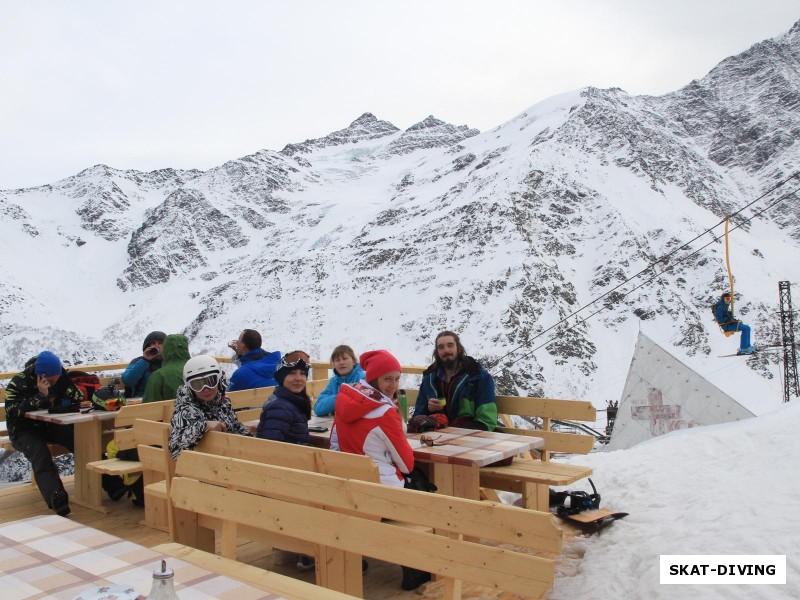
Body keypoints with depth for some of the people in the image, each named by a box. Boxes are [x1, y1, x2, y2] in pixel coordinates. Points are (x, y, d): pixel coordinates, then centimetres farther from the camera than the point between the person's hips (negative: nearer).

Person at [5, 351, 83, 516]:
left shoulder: (61, 377, -1)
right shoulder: (18, 383, -13)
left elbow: (78, 398, 3)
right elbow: (14, 411, -24)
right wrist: (41, 396, -29)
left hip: (52, 426, 3)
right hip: (25, 430, -3)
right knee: (41, 456, -35)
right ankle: (56, 498, -51)